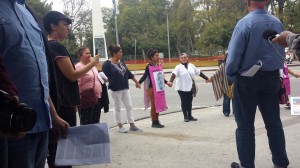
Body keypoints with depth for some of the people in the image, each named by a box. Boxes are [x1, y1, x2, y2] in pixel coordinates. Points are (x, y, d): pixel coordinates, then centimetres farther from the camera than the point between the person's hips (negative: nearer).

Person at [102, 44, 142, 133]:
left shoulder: (121, 62, 11)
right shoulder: (107, 64, -10)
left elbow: (128, 73, 19)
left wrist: (136, 82, 25)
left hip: (125, 88, 7)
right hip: (115, 90, -7)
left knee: (129, 106, 6)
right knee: (117, 108, 4)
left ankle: (132, 125, 13)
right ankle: (120, 126, 16)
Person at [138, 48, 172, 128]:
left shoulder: (158, 65, 9)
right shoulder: (149, 66, -9)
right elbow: (144, 76, -11)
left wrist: (166, 82, 29)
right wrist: (138, 82, -25)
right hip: (151, 88, -6)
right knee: (153, 105, 0)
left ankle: (157, 121, 18)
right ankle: (154, 122, 8)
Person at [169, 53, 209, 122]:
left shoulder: (191, 66, 10)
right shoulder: (178, 67, -5)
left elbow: (199, 72, 17)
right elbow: (174, 74, -21)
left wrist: (206, 78, 21)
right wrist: (171, 81, -38)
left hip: (190, 87, 4)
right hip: (182, 88, -4)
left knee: (189, 102, 9)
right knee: (184, 102, 3)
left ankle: (190, 116, 20)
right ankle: (185, 116, 13)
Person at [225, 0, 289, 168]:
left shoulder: (244, 23, -16)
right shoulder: (277, 23, 1)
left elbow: (234, 55, -15)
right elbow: (281, 53, 10)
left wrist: (230, 75, 0)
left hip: (247, 79, -5)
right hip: (272, 78, 5)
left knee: (245, 125, 6)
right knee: (274, 122, 14)